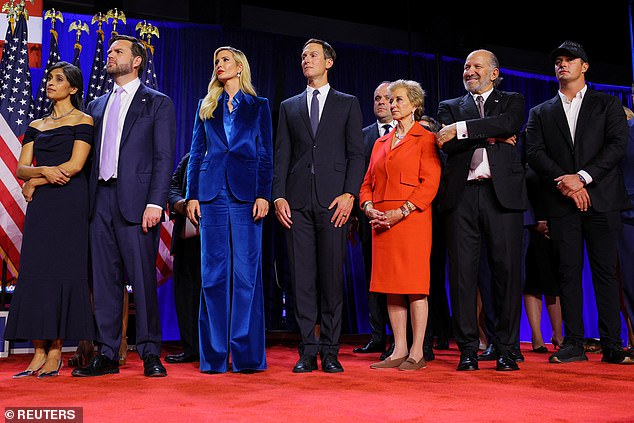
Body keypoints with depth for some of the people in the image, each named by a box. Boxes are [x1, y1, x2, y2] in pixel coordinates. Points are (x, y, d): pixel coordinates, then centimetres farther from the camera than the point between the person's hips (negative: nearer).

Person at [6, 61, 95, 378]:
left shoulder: (82, 120, 2)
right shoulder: (36, 126, 18)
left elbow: (75, 166, -9)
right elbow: (21, 168, 9)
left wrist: (34, 182, -1)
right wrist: (44, 170, -12)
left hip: (70, 203, -5)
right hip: (40, 206, 5)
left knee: (63, 271, -5)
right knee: (35, 272, -1)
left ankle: (56, 351, 1)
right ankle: (39, 352, 3)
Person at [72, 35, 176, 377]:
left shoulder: (158, 103, 5)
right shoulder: (96, 106, 21)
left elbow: (164, 157, -4)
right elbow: (89, 157, 18)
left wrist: (155, 203, -14)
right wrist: (85, 200, 7)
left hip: (136, 201, -5)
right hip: (99, 201, 6)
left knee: (143, 278, -4)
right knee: (103, 280, 6)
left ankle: (150, 353, 5)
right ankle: (106, 354, 14)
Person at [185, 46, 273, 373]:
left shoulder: (258, 106, 11)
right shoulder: (206, 107, 17)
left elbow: (265, 155, 5)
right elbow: (196, 154, 13)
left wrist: (263, 195, -6)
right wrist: (192, 195, 3)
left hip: (245, 193, -2)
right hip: (212, 193, 2)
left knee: (246, 272, -3)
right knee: (214, 273, 1)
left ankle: (246, 353, 3)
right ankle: (214, 354, 7)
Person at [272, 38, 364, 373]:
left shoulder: (348, 104, 12)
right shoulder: (289, 106, 18)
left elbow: (356, 154, 4)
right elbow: (281, 155, 11)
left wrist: (349, 194, -9)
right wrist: (279, 195, -2)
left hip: (333, 200, -2)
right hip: (297, 201, 2)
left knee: (332, 276, -1)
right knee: (302, 277, 1)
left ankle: (330, 351, 7)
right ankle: (308, 351, 7)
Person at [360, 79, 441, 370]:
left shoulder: (425, 139, 1)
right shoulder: (380, 143, 20)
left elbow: (430, 183, -8)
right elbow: (367, 183, 18)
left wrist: (401, 212, -16)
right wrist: (369, 208, -2)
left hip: (412, 219, -6)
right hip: (381, 223, 6)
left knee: (415, 286, -5)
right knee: (391, 287, 6)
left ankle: (417, 352, 2)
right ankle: (399, 350, 13)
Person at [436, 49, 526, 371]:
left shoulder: (512, 101, 18)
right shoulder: (450, 107, 21)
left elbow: (508, 124, -7)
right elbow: (447, 144, 2)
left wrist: (460, 130, -10)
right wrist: (490, 137, -6)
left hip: (502, 193, -1)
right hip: (461, 196, 1)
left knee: (507, 270, -2)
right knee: (462, 272, -2)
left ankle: (505, 350, 7)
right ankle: (468, 350, 6)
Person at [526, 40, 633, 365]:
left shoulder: (607, 104, 12)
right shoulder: (540, 113, 16)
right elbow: (534, 153, 3)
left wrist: (582, 177, -13)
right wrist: (565, 182, -11)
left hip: (602, 198, -1)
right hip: (561, 203, 1)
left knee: (606, 272, -2)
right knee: (569, 272, 0)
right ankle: (573, 343, 3)